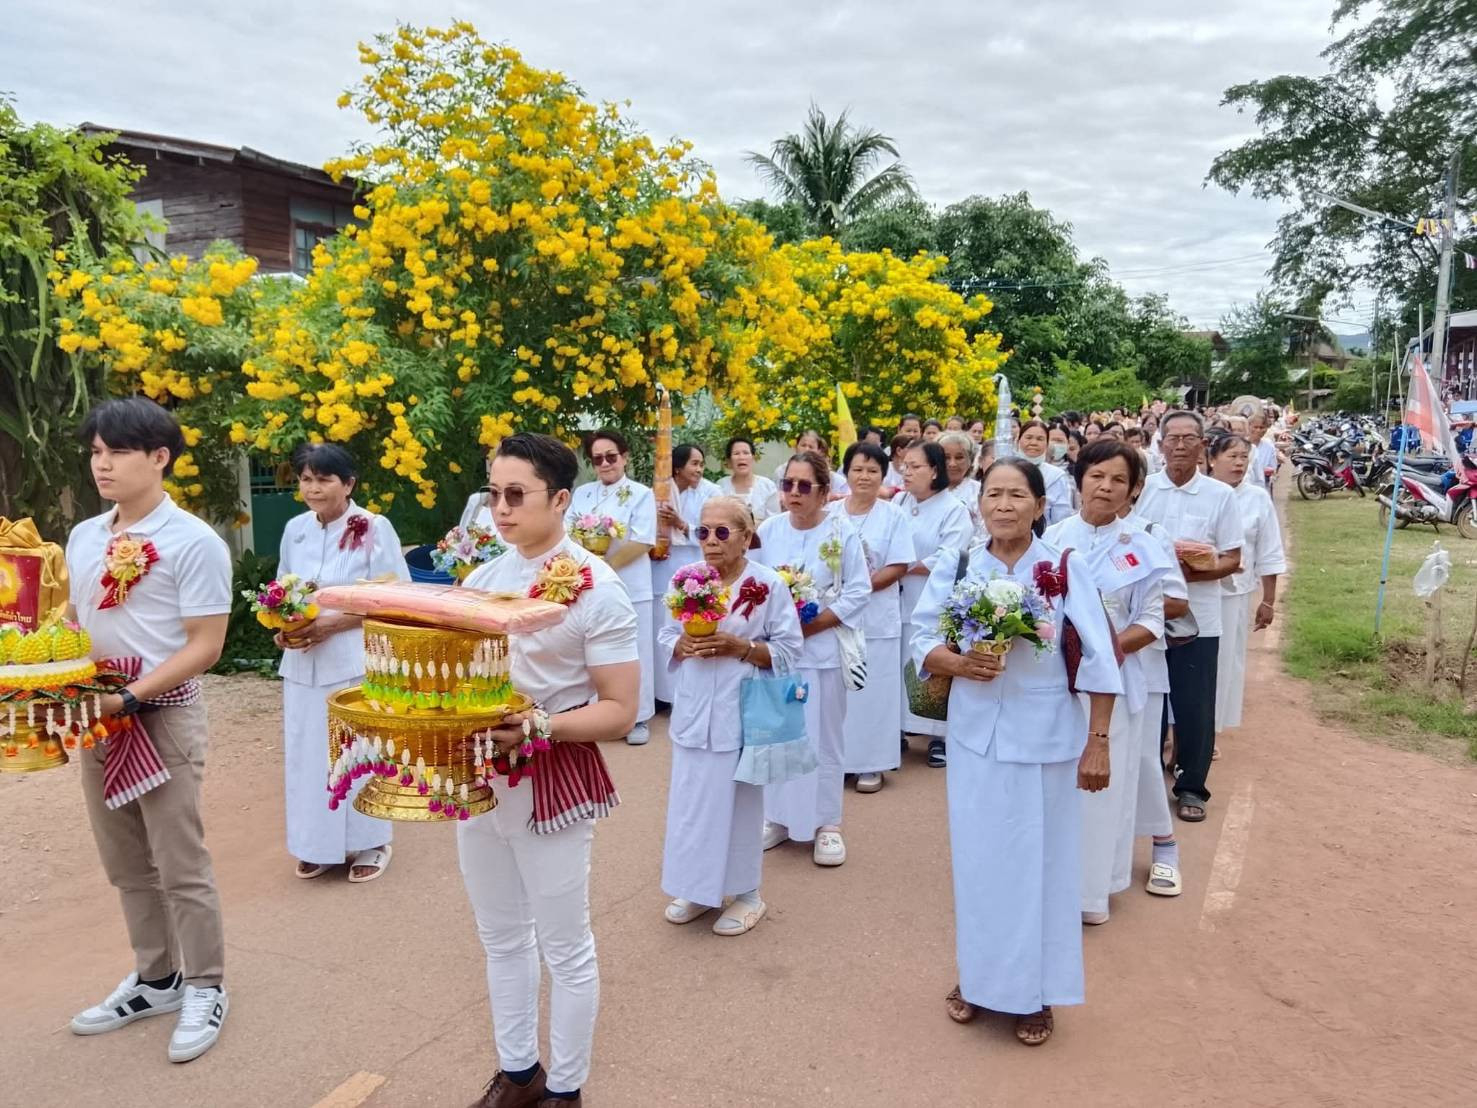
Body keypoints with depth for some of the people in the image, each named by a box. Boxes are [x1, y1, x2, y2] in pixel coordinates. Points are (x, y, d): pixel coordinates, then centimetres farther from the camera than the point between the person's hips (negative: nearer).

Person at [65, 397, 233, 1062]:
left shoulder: (193, 542, -11)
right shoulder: (83, 537, 10)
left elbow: (205, 646, -14)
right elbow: (76, 622, 19)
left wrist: (129, 698, -20)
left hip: (164, 716, -7)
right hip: (96, 719, 7)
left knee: (181, 866, 2)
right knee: (125, 864, 16)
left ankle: (205, 988, 18)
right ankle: (156, 980, 31)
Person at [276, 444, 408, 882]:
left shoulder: (374, 528, -10)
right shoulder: (295, 529, 6)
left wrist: (331, 624, -17)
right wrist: (282, 628, -4)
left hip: (356, 661, -5)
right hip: (303, 662, 5)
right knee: (308, 752, 11)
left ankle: (369, 843, 21)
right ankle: (318, 844, 26)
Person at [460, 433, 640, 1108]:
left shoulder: (597, 590, -14)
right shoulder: (482, 579, 4)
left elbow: (619, 711, -15)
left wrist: (539, 727, -28)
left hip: (554, 782, -6)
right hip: (478, 776, 6)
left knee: (564, 947, 9)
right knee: (501, 938, 19)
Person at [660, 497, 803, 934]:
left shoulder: (768, 584, -9)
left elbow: (788, 651, -8)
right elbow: (667, 639, 10)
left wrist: (738, 647, -19)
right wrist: (684, 644, -12)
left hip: (741, 713, -4)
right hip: (694, 711, 4)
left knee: (739, 801, 7)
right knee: (690, 798, 11)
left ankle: (746, 894, 24)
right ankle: (698, 887, 30)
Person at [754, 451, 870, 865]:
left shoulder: (842, 532, -6)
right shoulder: (769, 529, 2)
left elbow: (857, 592, -7)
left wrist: (811, 625, -15)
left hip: (822, 651, -3)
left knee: (823, 737, 6)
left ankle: (827, 823, 19)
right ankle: (777, 816, 25)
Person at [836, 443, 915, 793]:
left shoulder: (893, 516, 0)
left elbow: (898, 567, -6)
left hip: (876, 619, -2)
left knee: (872, 691, 3)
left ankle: (870, 763, 13)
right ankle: (834, 759, 18)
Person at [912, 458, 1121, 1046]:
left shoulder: (1066, 568, -8)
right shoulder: (955, 567, -2)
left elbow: (1097, 661, -7)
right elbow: (922, 639, 0)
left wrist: (1098, 741, -8)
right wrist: (959, 663, -20)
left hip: (1044, 736, -2)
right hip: (974, 733, 2)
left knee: (1040, 860, 8)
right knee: (977, 856, 12)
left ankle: (1035, 991, 26)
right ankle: (977, 976, 31)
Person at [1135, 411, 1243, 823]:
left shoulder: (1221, 495, 0)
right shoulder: (1141, 489, 2)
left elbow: (1231, 559, 0)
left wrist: (1191, 573, -18)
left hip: (1197, 618, -1)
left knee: (1194, 708, 5)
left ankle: (1191, 787, 21)